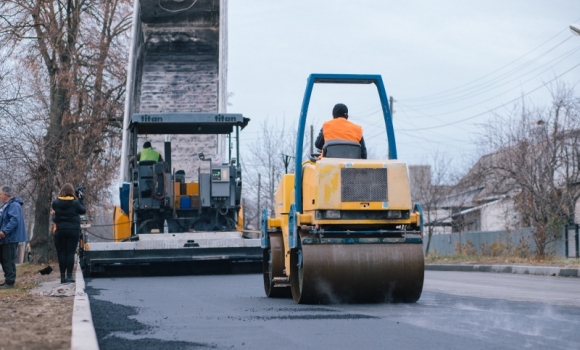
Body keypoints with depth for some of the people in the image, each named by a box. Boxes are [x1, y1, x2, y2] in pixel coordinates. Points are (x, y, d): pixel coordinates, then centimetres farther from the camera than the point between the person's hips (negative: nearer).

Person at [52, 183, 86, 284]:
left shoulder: (56, 202, -4)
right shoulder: (75, 202, -11)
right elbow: (83, 211, 2)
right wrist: (81, 199, 11)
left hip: (60, 230, 3)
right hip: (73, 230, -3)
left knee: (62, 253, 8)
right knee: (70, 253, 0)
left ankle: (63, 276, 7)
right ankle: (69, 275, -5)